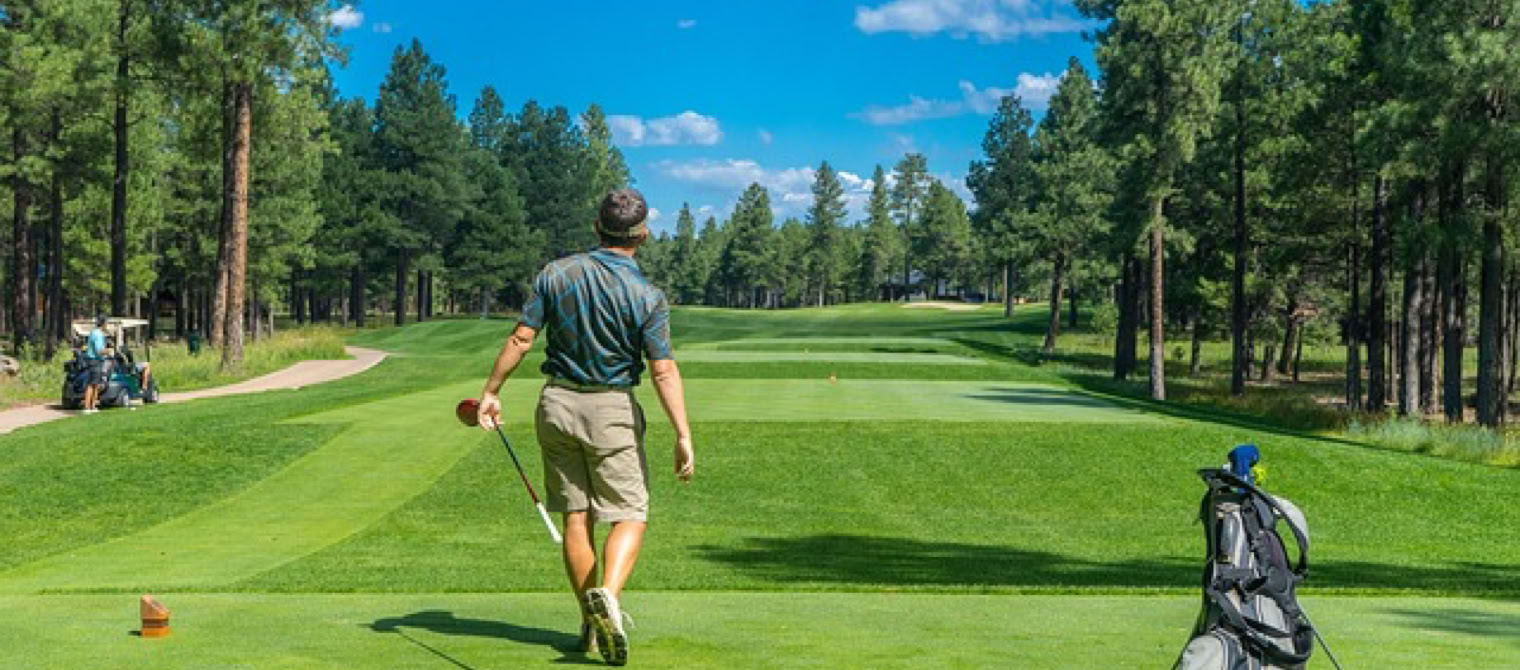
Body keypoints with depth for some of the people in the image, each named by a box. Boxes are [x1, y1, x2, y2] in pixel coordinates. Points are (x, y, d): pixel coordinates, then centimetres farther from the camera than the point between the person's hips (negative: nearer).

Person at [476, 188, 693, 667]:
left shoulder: (556, 274, -2)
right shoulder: (647, 296, -10)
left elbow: (521, 338, -4)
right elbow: (664, 370, -16)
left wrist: (491, 392, 4)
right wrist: (683, 435, -15)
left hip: (558, 403, 3)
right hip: (613, 411, -3)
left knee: (576, 517, 9)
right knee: (630, 515, 1)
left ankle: (592, 624, 13)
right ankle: (607, 594, -25)